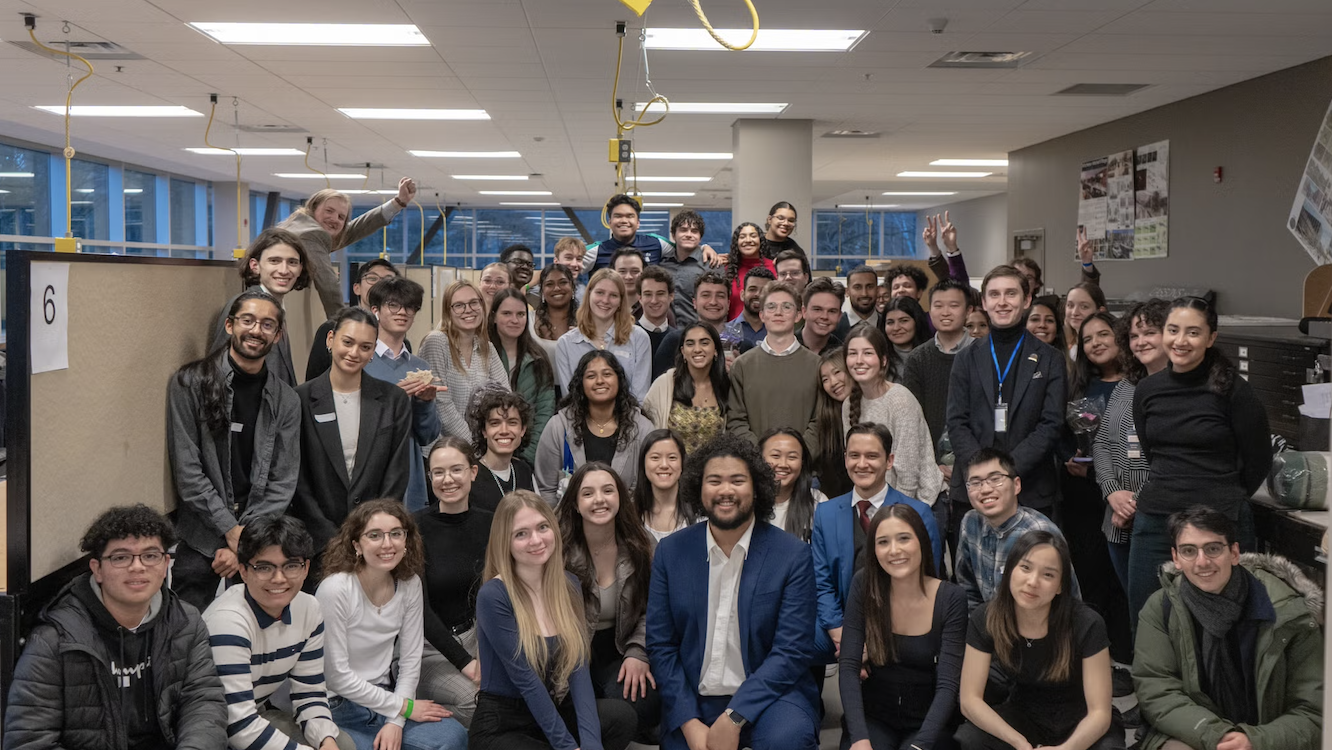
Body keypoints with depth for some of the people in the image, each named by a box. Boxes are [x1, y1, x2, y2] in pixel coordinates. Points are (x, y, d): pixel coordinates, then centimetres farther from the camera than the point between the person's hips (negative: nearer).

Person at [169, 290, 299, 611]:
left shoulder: (286, 400, 4)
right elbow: (187, 471, -7)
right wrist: (232, 531, -11)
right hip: (200, 540, -2)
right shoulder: (190, 383, -4)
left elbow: (283, 482, 2)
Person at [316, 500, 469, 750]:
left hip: (387, 694, 5)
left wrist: (396, 722, -11)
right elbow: (337, 676, -17)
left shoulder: (410, 583, -1)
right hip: (339, 707, -5)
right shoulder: (335, 589, -19)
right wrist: (403, 707, -12)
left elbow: (410, 658, 2)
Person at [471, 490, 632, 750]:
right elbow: (525, 679, -18)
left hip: (556, 712, 6)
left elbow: (578, 667, -7)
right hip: (501, 726, -5)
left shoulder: (569, 585, 3)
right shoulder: (493, 596, -16)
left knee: (623, 718, -23)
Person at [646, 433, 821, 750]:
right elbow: (661, 646, 2)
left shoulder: (792, 554, -6)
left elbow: (791, 651, -10)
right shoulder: (670, 552, 2)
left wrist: (734, 718, -20)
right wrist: (689, 723, -11)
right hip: (692, 702, 3)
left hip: (765, 694, -2)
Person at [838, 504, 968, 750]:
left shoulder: (951, 598, -12)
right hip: (873, 715, 1)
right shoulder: (864, 586, -8)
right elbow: (848, 666, -11)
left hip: (928, 720, -1)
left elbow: (948, 684, -15)